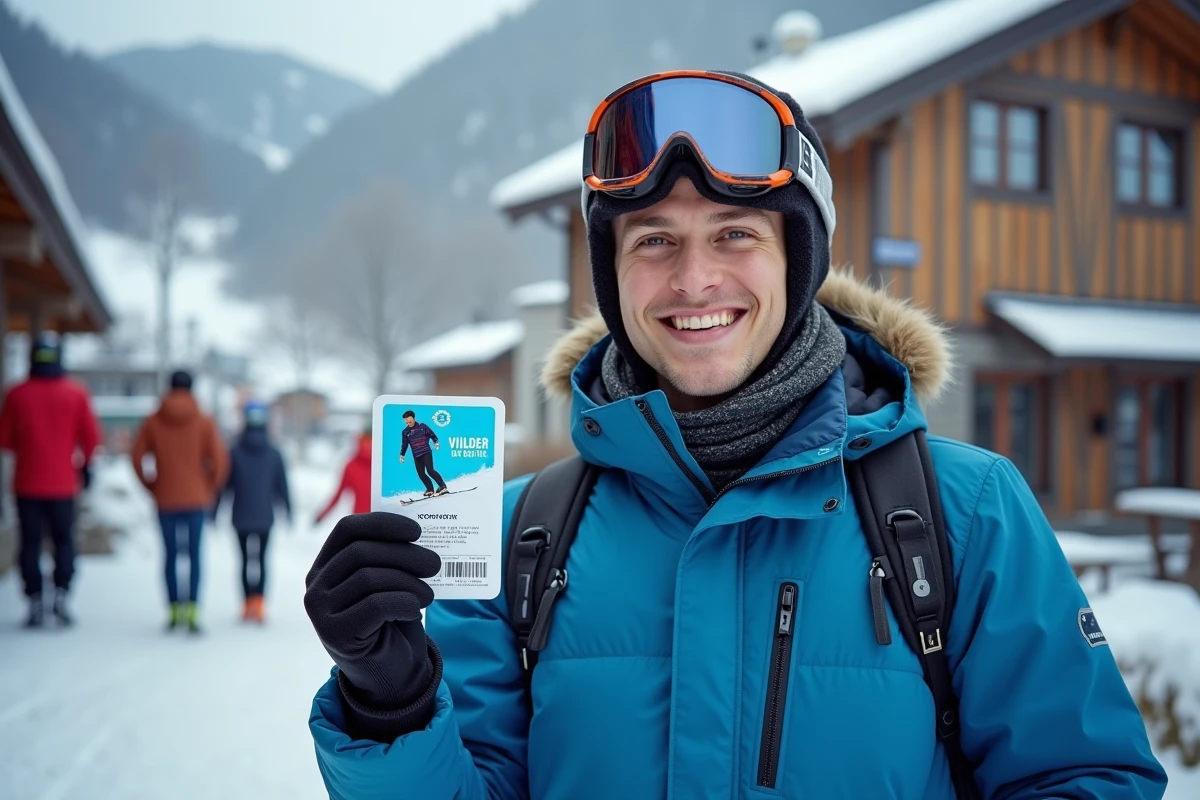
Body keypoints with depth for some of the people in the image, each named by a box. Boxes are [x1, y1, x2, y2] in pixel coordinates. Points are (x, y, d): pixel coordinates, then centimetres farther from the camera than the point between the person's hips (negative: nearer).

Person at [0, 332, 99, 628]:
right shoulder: (76, 394, -5)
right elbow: (91, 437, -3)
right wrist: (85, 464, 13)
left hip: (27, 484, 0)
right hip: (63, 483, 0)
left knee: (30, 543, 7)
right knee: (64, 540, 11)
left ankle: (35, 602, 4)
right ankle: (61, 594, -3)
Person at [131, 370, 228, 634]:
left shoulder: (153, 421, 1)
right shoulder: (204, 422, -3)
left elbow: (136, 456, -2)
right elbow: (219, 459, -7)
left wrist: (151, 485, 10)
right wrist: (210, 488, 8)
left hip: (165, 500, 1)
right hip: (196, 499, -1)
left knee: (170, 555, 10)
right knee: (195, 555, 1)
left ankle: (175, 611, 11)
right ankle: (192, 610, -9)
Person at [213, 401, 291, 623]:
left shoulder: (234, 453, -2)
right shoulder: (274, 454, 0)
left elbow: (223, 484, -1)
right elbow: (283, 486, 3)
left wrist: (214, 512, 5)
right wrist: (288, 511, 11)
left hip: (241, 517, 0)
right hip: (265, 517, 0)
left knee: (245, 558, 8)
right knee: (262, 557, 5)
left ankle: (248, 604, 4)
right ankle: (259, 601, -11)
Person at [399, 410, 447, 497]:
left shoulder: (422, 426, -1)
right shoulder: (405, 432, 8)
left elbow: (432, 434, 6)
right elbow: (404, 444, 16)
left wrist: (436, 442, -5)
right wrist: (402, 455, 14)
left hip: (426, 453, -5)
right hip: (416, 456, 5)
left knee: (430, 471, -17)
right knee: (421, 474, 1)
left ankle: (442, 486, -11)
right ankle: (430, 490, 13)